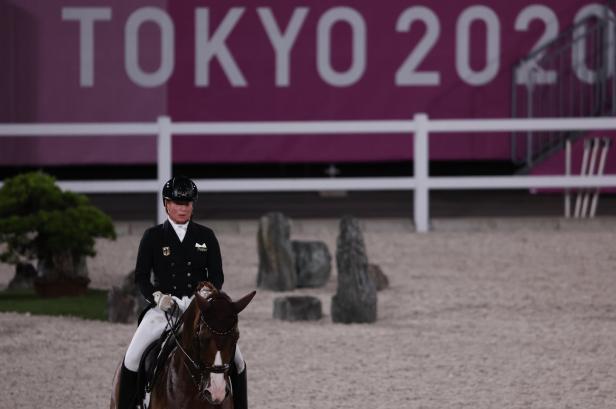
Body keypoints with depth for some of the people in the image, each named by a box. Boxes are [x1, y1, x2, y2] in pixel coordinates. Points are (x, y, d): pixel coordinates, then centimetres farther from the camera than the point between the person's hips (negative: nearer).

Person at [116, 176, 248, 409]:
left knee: (235, 358, -9)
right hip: (164, 307, -1)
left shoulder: (206, 236, 7)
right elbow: (141, 276, 2)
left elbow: (217, 276, 5)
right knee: (133, 356, -19)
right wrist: (157, 296, -17)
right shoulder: (153, 237, 4)